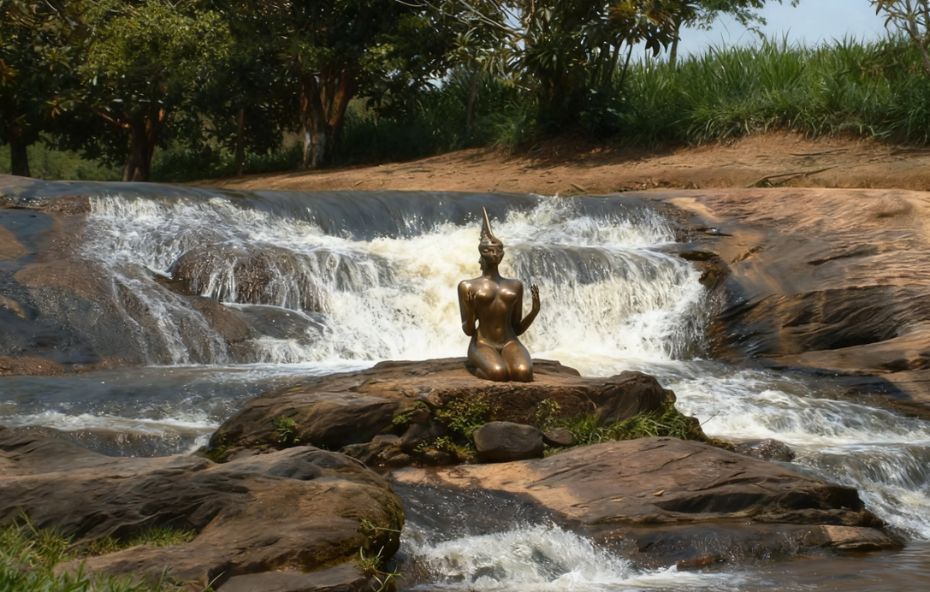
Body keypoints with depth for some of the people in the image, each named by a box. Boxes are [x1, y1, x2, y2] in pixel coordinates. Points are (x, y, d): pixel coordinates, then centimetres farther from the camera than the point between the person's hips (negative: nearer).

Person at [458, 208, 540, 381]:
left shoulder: (515, 286, 16)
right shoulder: (468, 286, 4)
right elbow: (468, 331, 3)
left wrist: (535, 310, 1)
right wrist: (470, 313, -19)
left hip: (510, 344, 3)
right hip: (483, 345, -3)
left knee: (524, 372, -33)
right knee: (499, 373, -37)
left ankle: (500, 363, -1)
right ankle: (474, 365, -4)